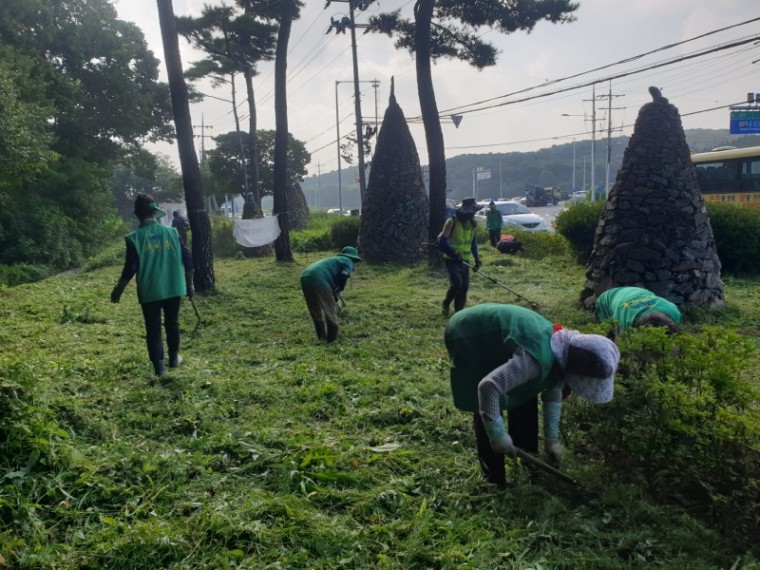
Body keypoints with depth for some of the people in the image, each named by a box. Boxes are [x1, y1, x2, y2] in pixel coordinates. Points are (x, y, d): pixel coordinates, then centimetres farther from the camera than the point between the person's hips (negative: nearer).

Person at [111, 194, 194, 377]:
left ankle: (159, 366, 5)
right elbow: (187, 260, 1)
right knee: (172, 324, 20)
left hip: (150, 292, -2)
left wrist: (118, 290, 4)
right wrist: (189, 284, 13)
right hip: (174, 288, 3)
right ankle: (174, 358, 32)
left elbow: (130, 269, -9)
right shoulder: (171, 231, -1)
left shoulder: (135, 238, -9)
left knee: (153, 329, 7)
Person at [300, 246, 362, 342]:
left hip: (305, 277, 8)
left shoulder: (334, 259, 37)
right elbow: (344, 275, -6)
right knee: (330, 310, 5)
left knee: (316, 312, 21)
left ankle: (321, 337, 31)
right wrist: (339, 290, 6)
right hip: (318, 279, -8)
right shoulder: (348, 261, 13)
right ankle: (332, 339, 10)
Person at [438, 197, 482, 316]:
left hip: (464, 260, 6)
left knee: (464, 286, 2)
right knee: (457, 284, -17)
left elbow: (473, 242, 18)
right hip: (452, 260, -6)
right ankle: (446, 304, 9)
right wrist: (453, 253, -27)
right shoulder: (452, 221, -15)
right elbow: (442, 241, -17)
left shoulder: (471, 223, 6)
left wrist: (477, 258, 9)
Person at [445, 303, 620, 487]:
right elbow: (489, 386, -40)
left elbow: (553, 392, 9)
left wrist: (552, 439, 9)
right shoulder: (540, 357, -36)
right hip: (467, 336, -9)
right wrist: (498, 436, -28)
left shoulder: (561, 349, -7)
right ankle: (496, 480, 8)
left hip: (490, 333, 9)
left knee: (524, 394, 11)